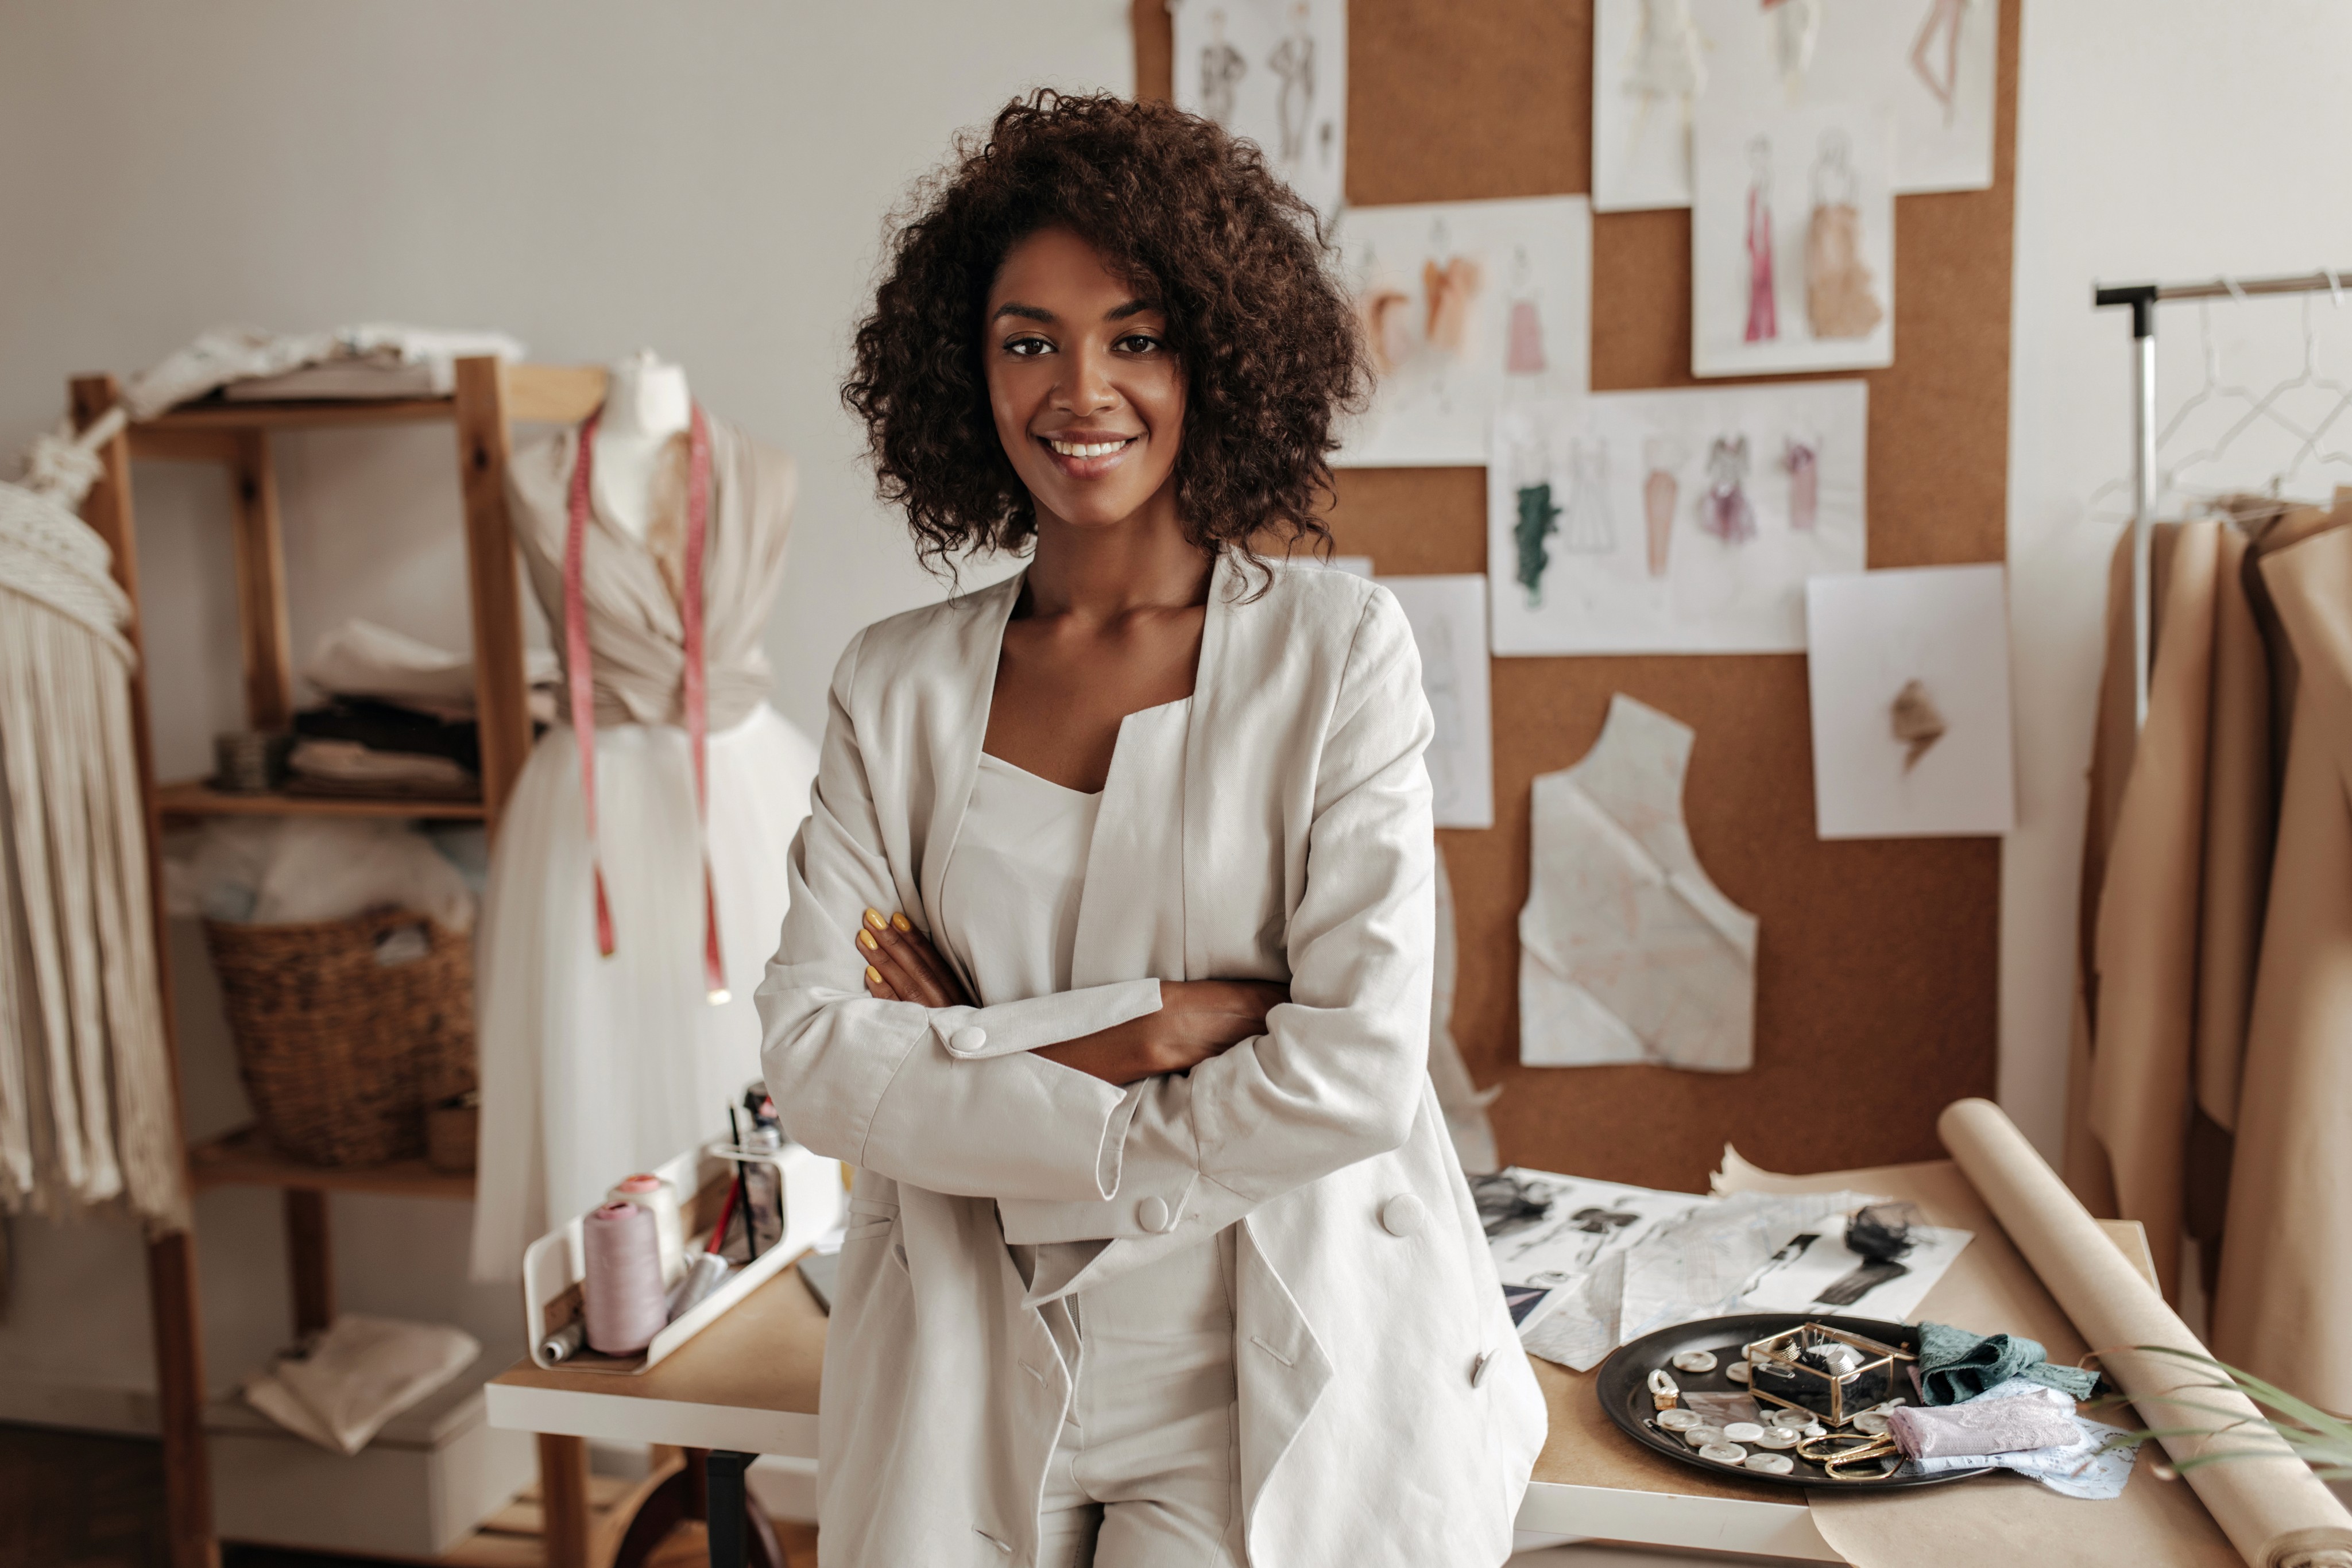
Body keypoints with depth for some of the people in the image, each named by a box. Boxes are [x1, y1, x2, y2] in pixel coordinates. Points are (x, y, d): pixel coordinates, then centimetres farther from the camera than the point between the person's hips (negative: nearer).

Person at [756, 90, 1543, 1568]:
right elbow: (814, 1055, -6)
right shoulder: (897, 684, 3)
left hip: (1267, 1390, -2)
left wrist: (976, 1057, -9)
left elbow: (1354, 1072, -14)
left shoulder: (1338, 646, -6)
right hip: (972, 1386, 3)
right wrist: (1156, 1024, -15)